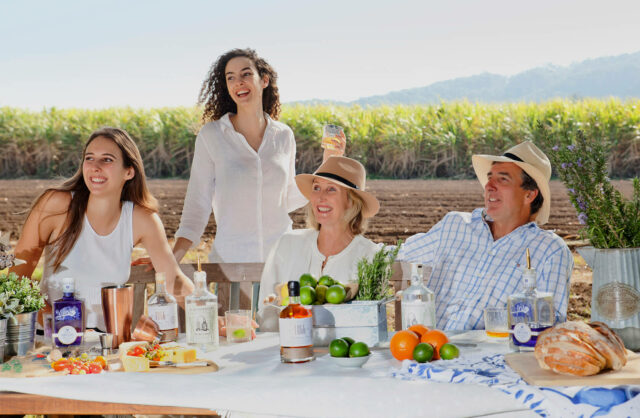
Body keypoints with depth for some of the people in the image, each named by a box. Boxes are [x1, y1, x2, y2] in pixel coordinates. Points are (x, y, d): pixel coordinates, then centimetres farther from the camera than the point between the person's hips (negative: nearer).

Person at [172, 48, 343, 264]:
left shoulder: (284, 136, 5)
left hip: (281, 255, 3)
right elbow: (198, 203, -3)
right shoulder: (211, 135, -4)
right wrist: (174, 255, -16)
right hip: (230, 258, -2)